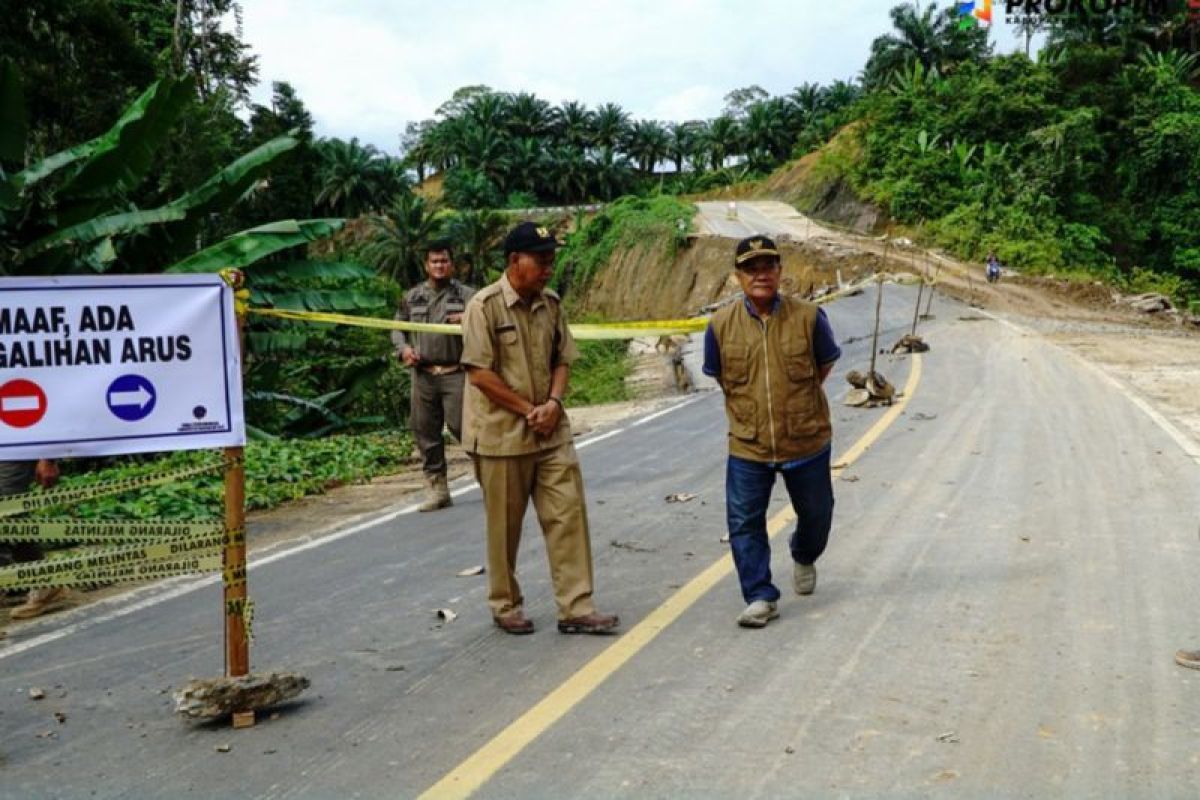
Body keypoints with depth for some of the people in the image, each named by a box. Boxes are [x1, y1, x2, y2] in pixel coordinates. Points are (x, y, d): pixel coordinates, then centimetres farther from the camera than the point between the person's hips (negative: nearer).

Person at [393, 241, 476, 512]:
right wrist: (403, 347, -1)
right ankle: (436, 489, 16)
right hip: (423, 375, 4)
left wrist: (468, 320, -20)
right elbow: (397, 327, 19)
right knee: (425, 433, 5)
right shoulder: (412, 296, 13)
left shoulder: (466, 294, 4)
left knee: (462, 426, -10)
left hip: (455, 374, -3)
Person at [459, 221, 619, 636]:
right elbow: (479, 373, -15)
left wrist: (553, 403, -7)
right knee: (505, 526, 7)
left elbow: (562, 360, 12)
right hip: (501, 435, -5)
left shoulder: (550, 304, 7)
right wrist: (528, 410, -14)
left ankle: (576, 608, 9)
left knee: (569, 514, 2)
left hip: (552, 432, 6)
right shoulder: (485, 306, -12)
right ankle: (506, 606, 25)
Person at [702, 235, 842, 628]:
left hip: (807, 442, 0)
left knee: (815, 514, 18)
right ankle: (761, 598, 10)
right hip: (747, 447, 0)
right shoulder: (721, 324, -7)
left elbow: (825, 364, 8)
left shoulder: (808, 316, -9)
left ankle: (804, 558, 50)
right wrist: (751, 406, 9)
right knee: (744, 524, -3)